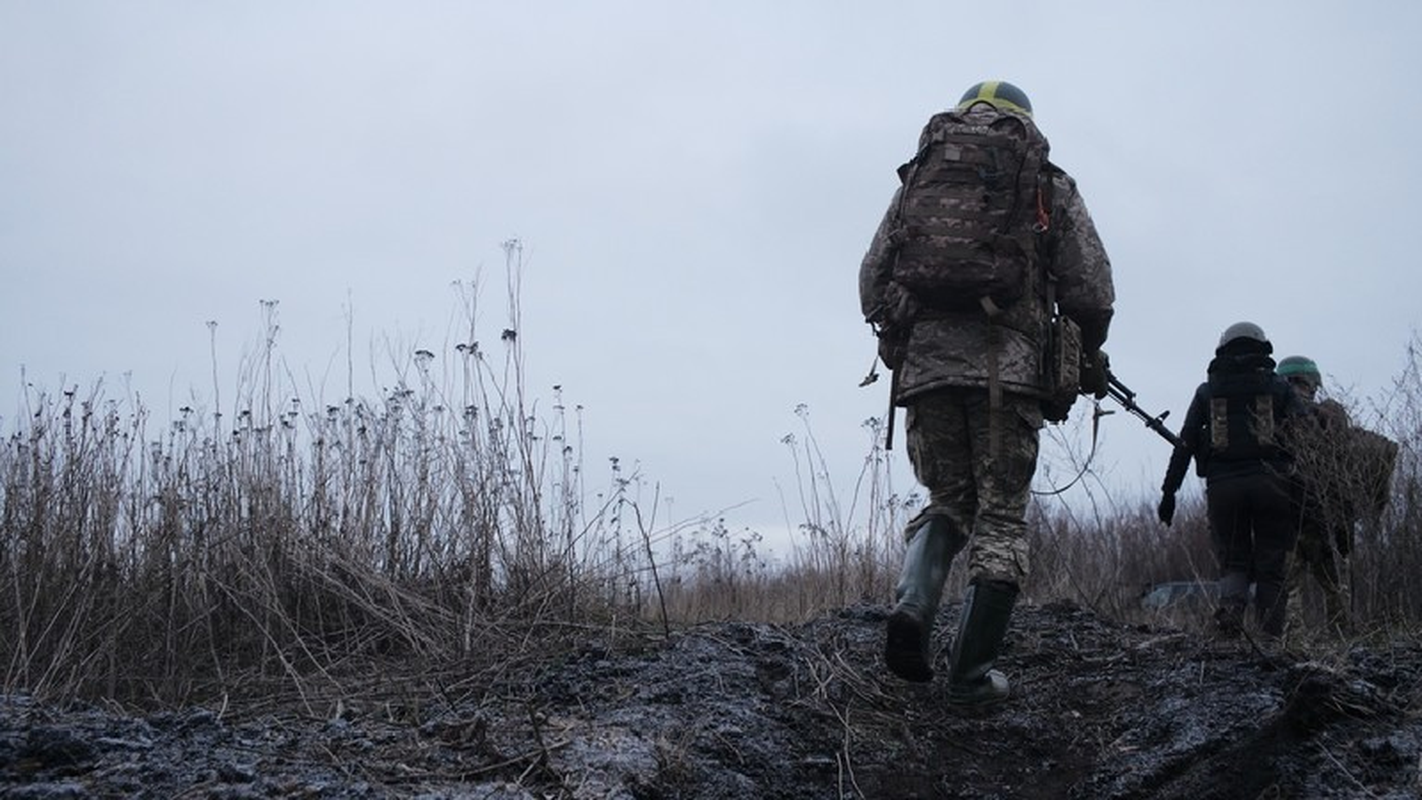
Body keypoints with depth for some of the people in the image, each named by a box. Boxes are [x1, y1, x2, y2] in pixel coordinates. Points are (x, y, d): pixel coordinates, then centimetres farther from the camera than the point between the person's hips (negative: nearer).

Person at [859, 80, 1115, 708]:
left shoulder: (917, 176, 20)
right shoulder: (1048, 187, 13)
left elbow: (871, 281, 13)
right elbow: (1092, 290, 7)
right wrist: (1089, 358, 23)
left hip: (921, 361, 3)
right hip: (1006, 363, -3)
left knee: (948, 498, 17)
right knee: (1001, 515, 4)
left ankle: (913, 604, -10)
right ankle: (973, 673, 0)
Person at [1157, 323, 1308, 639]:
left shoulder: (1207, 391, 15)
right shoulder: (1278, 387, 12)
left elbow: (1184, 445, 9)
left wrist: (1169, 492, 10)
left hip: (1223, 486, 1)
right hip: (1270, 482, -1)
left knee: (1233, 560, 10)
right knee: (1271, 566, 5)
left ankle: (1231, 603, -19)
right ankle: (1271, 637, -1)